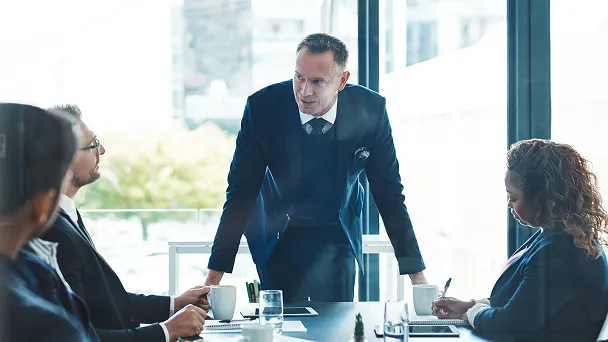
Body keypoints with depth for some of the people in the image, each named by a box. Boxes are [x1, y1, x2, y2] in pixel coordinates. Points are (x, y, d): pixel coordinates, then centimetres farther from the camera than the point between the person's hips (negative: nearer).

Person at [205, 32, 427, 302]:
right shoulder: (262, 107, -22)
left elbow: (389, 196, -9)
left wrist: (416, 273, -9)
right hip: (277, 235, -1)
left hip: (337, 238, 1)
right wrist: (214, 275, -18)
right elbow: (240, 194, -15)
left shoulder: (370, 111, -18)